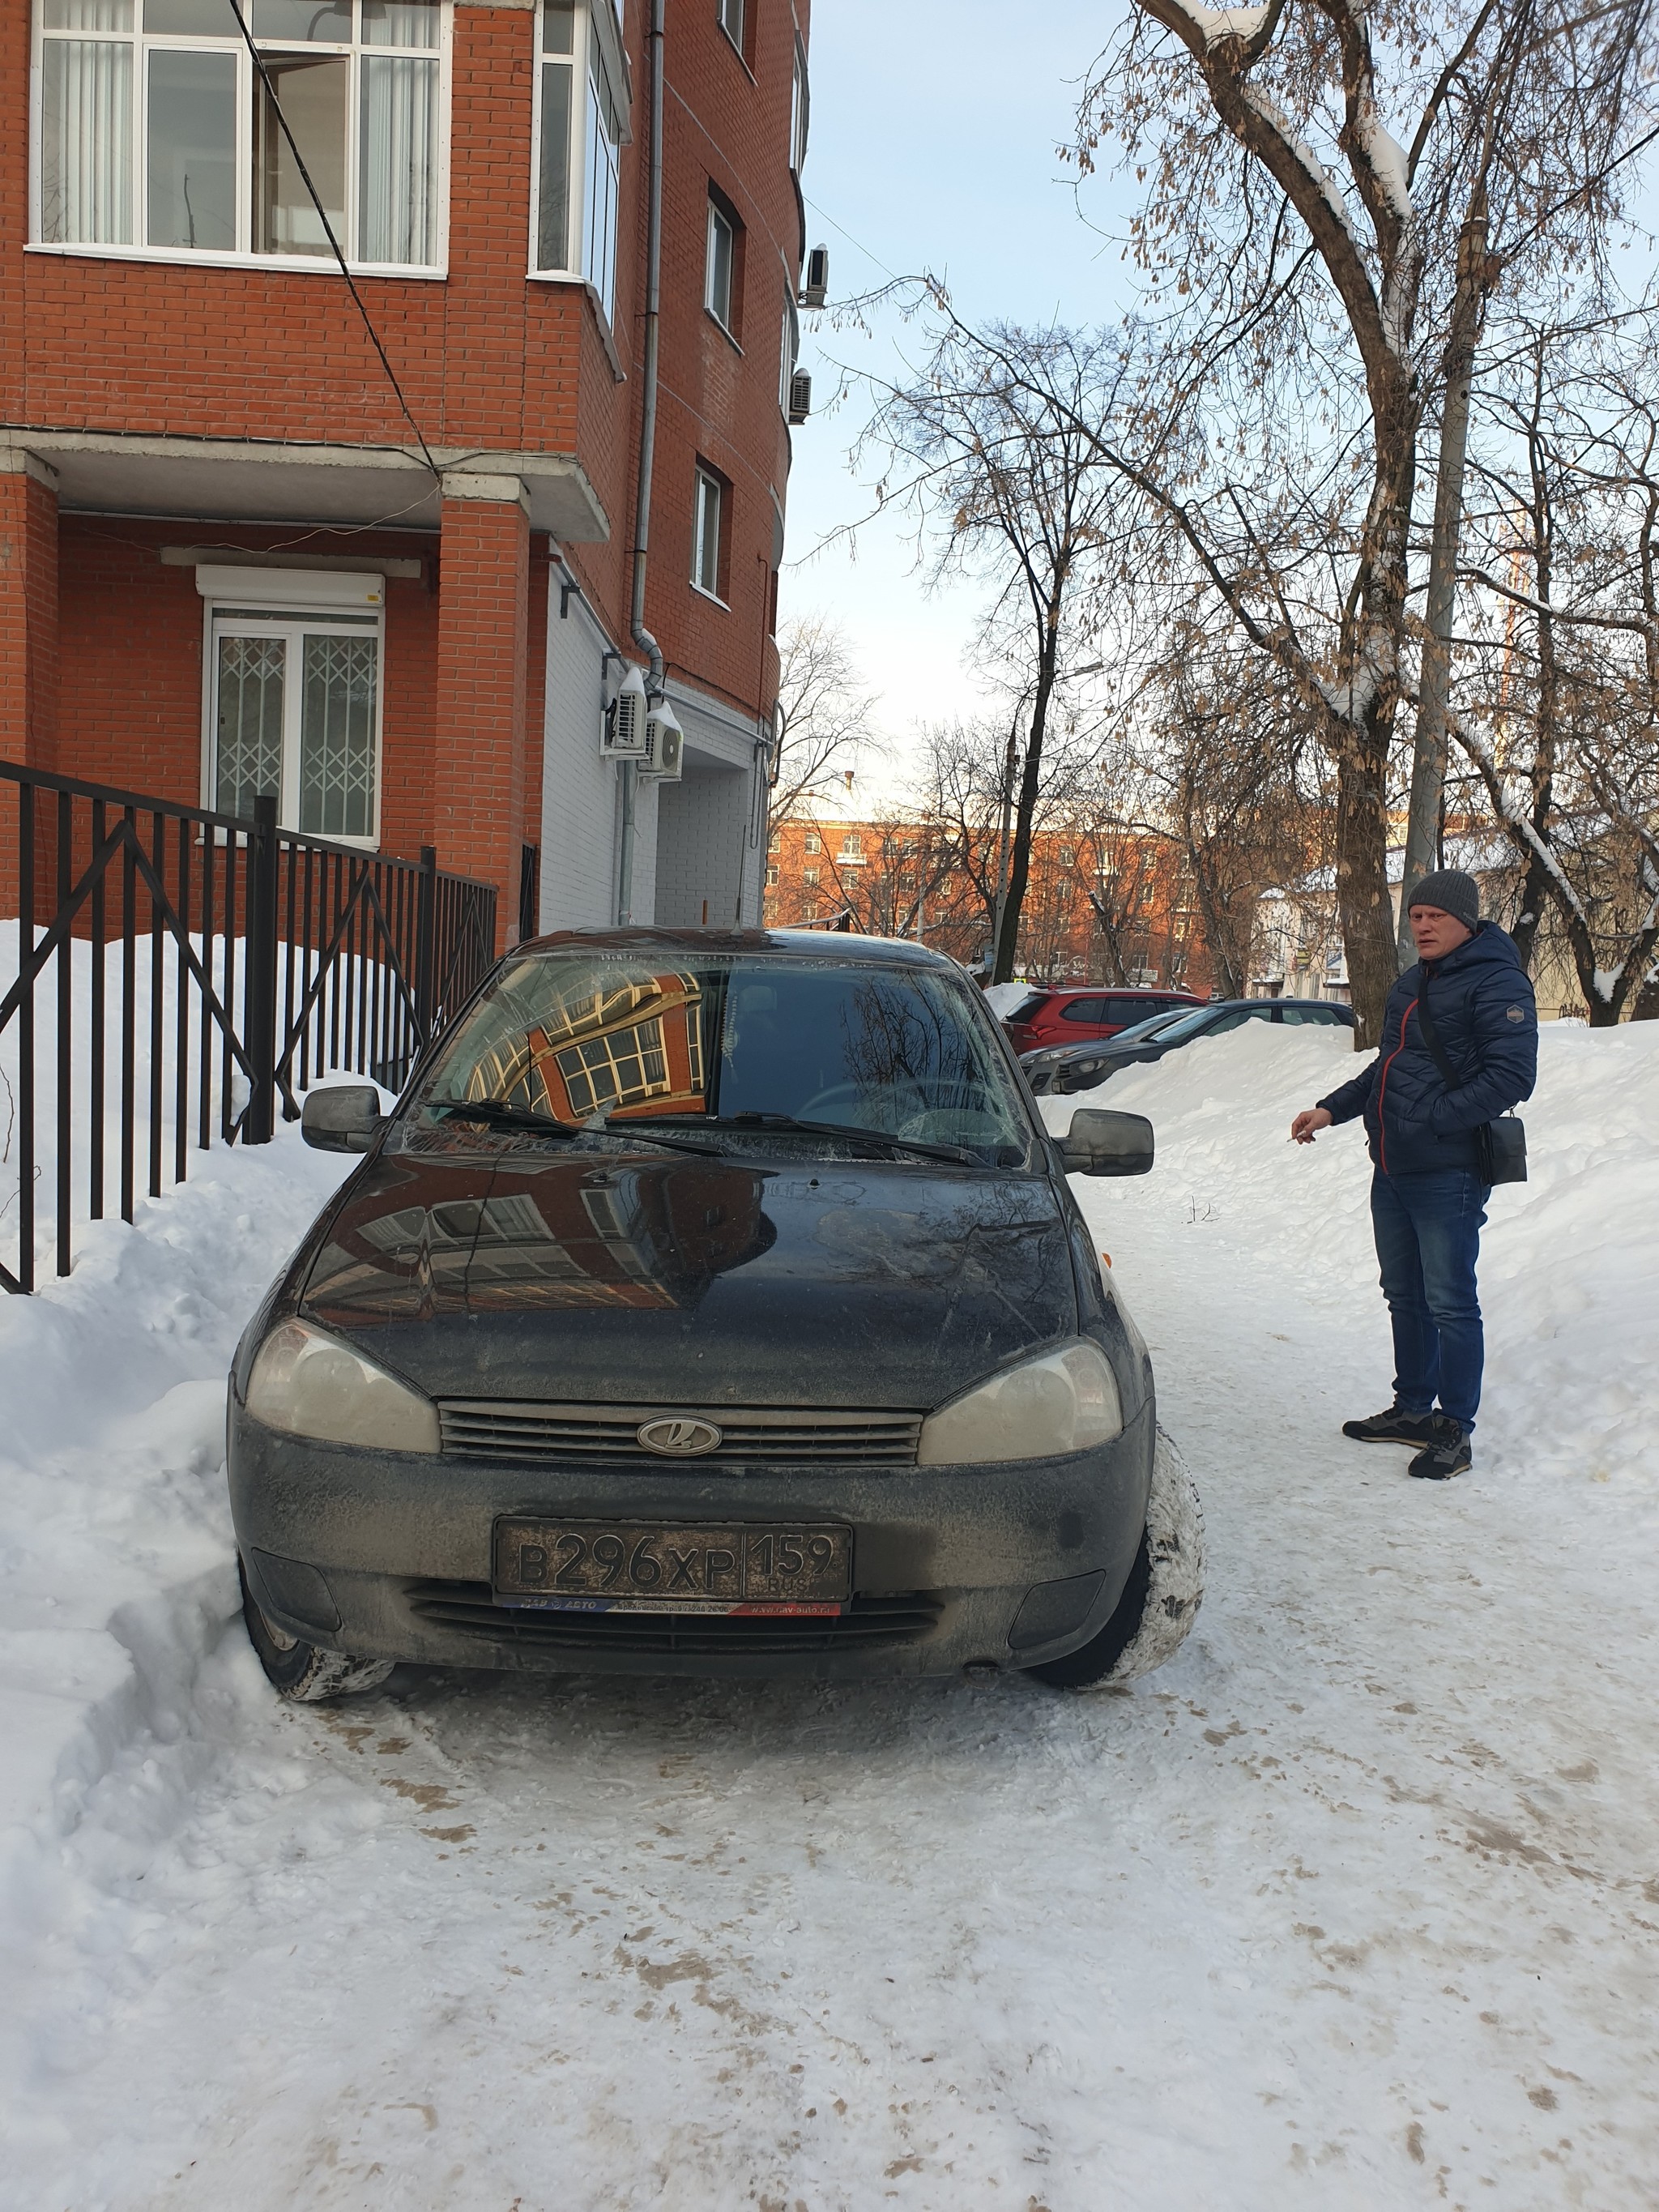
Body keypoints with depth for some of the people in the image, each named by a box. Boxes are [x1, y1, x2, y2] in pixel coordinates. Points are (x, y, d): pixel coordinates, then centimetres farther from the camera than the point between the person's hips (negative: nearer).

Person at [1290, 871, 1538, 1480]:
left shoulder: (1497, 983, -12)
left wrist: (1430, 1119, -23)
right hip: (1392, 1172, 9)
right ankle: (1413, 1410, 30)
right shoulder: (1410, 986, 16)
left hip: (1448, 1175, -9)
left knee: (1450, 1303, -2)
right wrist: (1332, 1109, 13)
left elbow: (1511, 1077, -20)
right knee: (1404, 1296, 17)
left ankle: (1456, 1429, 9)